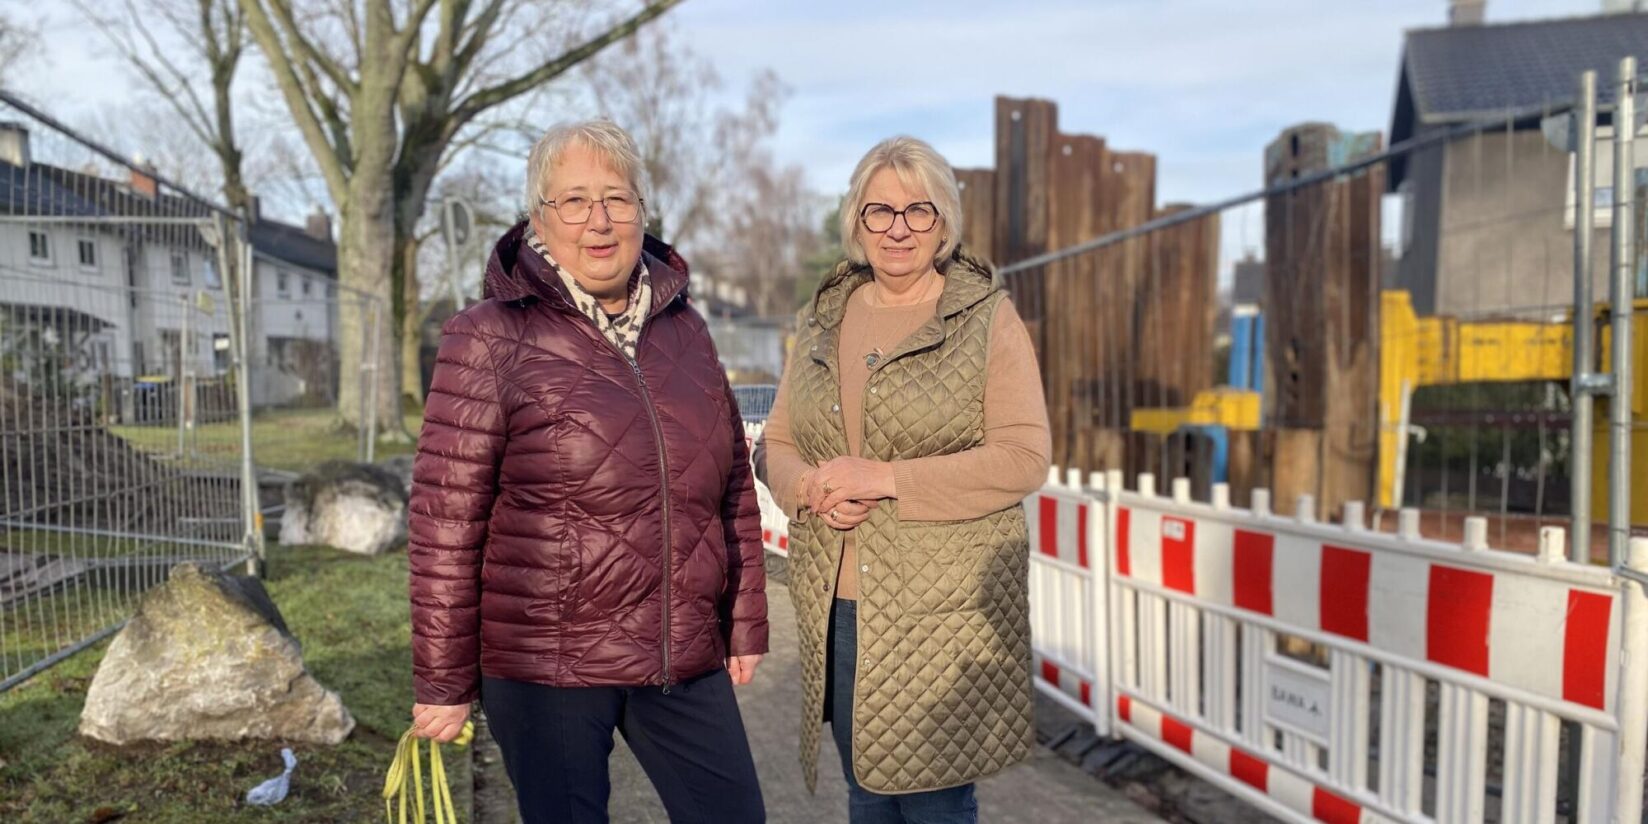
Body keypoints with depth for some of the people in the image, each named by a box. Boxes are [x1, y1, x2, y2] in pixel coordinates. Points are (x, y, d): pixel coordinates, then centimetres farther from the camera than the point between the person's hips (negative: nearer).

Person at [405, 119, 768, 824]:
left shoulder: (683, 329, 6)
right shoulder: (490, 337, -8)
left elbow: (734, 489, 11)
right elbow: (446, 521, -9)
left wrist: (745, 626, 11)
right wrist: (443, 681, -7)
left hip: (686, 659, 5)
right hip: (543, 665, -4)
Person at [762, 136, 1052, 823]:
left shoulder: (989, 318, -4)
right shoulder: (824, 317, 11)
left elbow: (1024, 457, -11)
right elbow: (779, 440, 13)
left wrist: (887, 478, -19)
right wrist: (811, 487, -10)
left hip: (943, 611, -4)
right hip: (836, 606, 5)